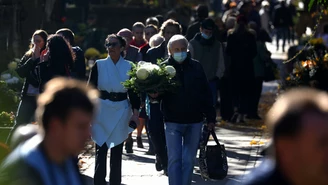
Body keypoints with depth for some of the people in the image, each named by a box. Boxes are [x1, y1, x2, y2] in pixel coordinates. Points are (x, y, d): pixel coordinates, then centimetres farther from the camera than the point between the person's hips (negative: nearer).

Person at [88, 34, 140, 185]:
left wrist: (135, 112, -4)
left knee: (117, 151, 7)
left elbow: (133, 91, 4)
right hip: (102, 110, -1)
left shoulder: (129, 67, 2)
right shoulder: (99, 65, 0)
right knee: (101, 149, -2)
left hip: (121, 111, 1)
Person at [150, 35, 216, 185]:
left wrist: (210, 117, 5)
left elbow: (206, 93, 6)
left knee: (189, 160, 9)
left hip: (194, 121, 2)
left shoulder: (196, 67, 3)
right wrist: (154, 95, -23)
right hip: (173, 121, -2)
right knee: (175, 159, -4)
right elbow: (158, 92, 1)